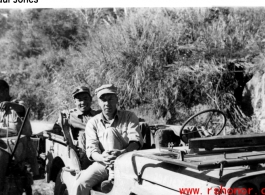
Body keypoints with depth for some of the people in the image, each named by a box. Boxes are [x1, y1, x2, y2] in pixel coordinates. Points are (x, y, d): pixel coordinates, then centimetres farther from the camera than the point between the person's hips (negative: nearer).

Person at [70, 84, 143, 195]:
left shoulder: (129, 117, 2)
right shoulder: (93, 123, 4)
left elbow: (136, 141, -13)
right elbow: (91, 150, -8)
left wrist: (122, 152, -35)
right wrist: (102, 158, -33)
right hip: (102, 164, 2)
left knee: (109, 131, -22)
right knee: (80, 184, -26)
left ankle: (113, 178, -25)